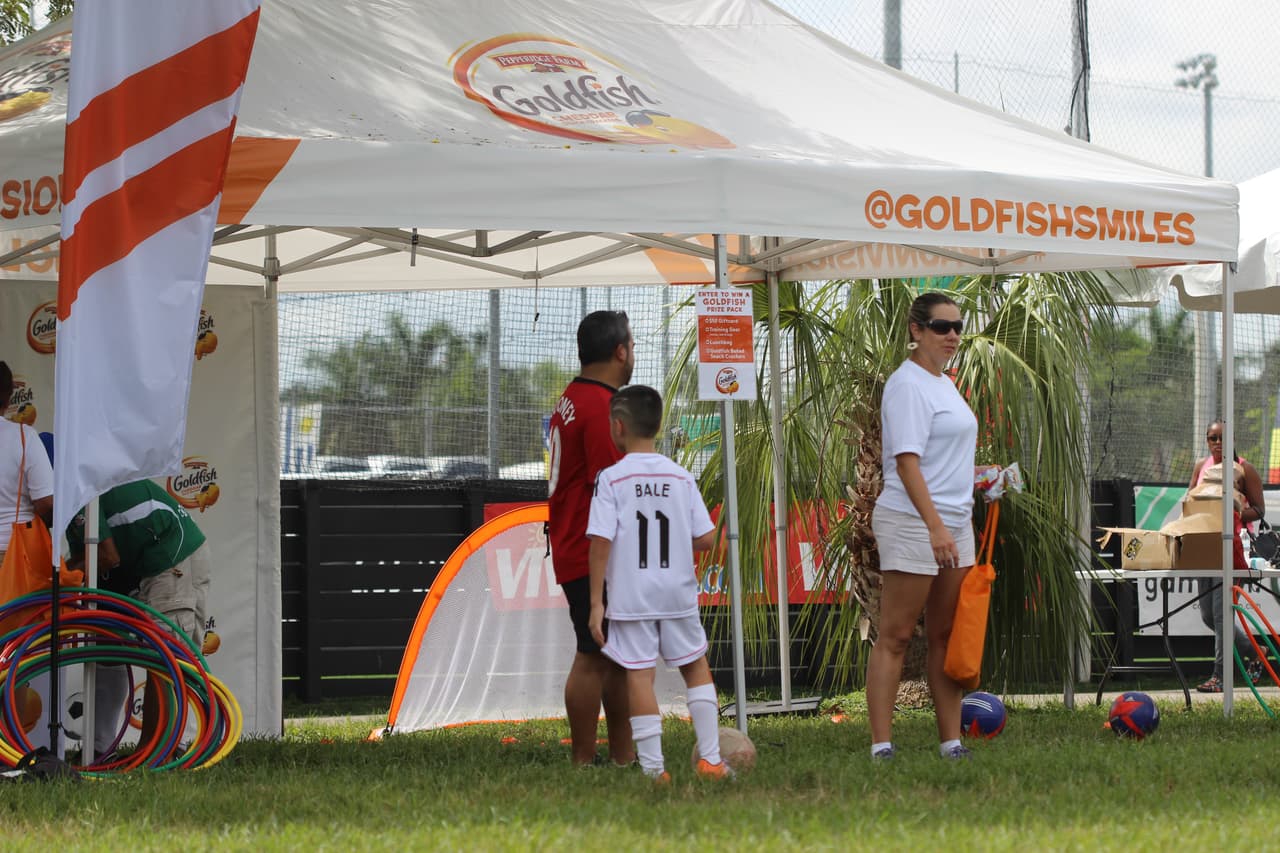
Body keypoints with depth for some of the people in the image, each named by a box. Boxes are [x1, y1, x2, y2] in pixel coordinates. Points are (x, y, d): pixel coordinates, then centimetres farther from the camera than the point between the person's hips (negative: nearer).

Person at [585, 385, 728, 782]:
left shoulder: (611, 479, -7)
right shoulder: (681, 477, 3)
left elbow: (600, 541, -13)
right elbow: (706, 538, 0)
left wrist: (596, 602, -9)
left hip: (630, 597, -3)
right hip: (677, 594, 3)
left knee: (639, 675, -1)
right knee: (696, 666, 17)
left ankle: (653, 768, -4)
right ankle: (710, 758, 14)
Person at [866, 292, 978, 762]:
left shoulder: (945, 384, 17)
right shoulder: (907, 384, -11)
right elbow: (907, 460, -19)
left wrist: (957, 524, 18)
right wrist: (935, 525, -25)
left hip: (953, 525, 9)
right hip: (912, 524, -9)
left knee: (946, 636, 9)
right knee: (895, 636, -6)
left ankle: (951, 742, 11)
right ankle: (881, 746, -6)